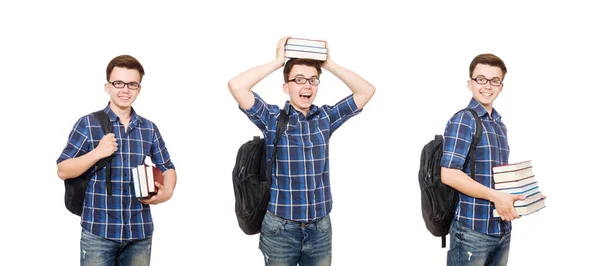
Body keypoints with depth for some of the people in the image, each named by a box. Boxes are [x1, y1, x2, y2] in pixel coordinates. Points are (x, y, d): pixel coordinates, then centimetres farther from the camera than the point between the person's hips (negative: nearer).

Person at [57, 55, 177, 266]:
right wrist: (97, 153, -16)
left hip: (140, 231, 3)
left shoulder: (149, 129, 8)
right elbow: (63, 171, -2)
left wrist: (167, 191, -4)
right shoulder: (88, 124, -2)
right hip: (98, 231, -3)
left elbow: (167, 168, 16)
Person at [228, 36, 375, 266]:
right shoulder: (272, 118, -4)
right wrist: (278, 62, -9)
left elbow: (367, 91, 3)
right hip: (280, 228, -3)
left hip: (320, 228, 3)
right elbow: (236, 86, -16)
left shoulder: (326, 118, 5)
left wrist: (328, 64, -1)